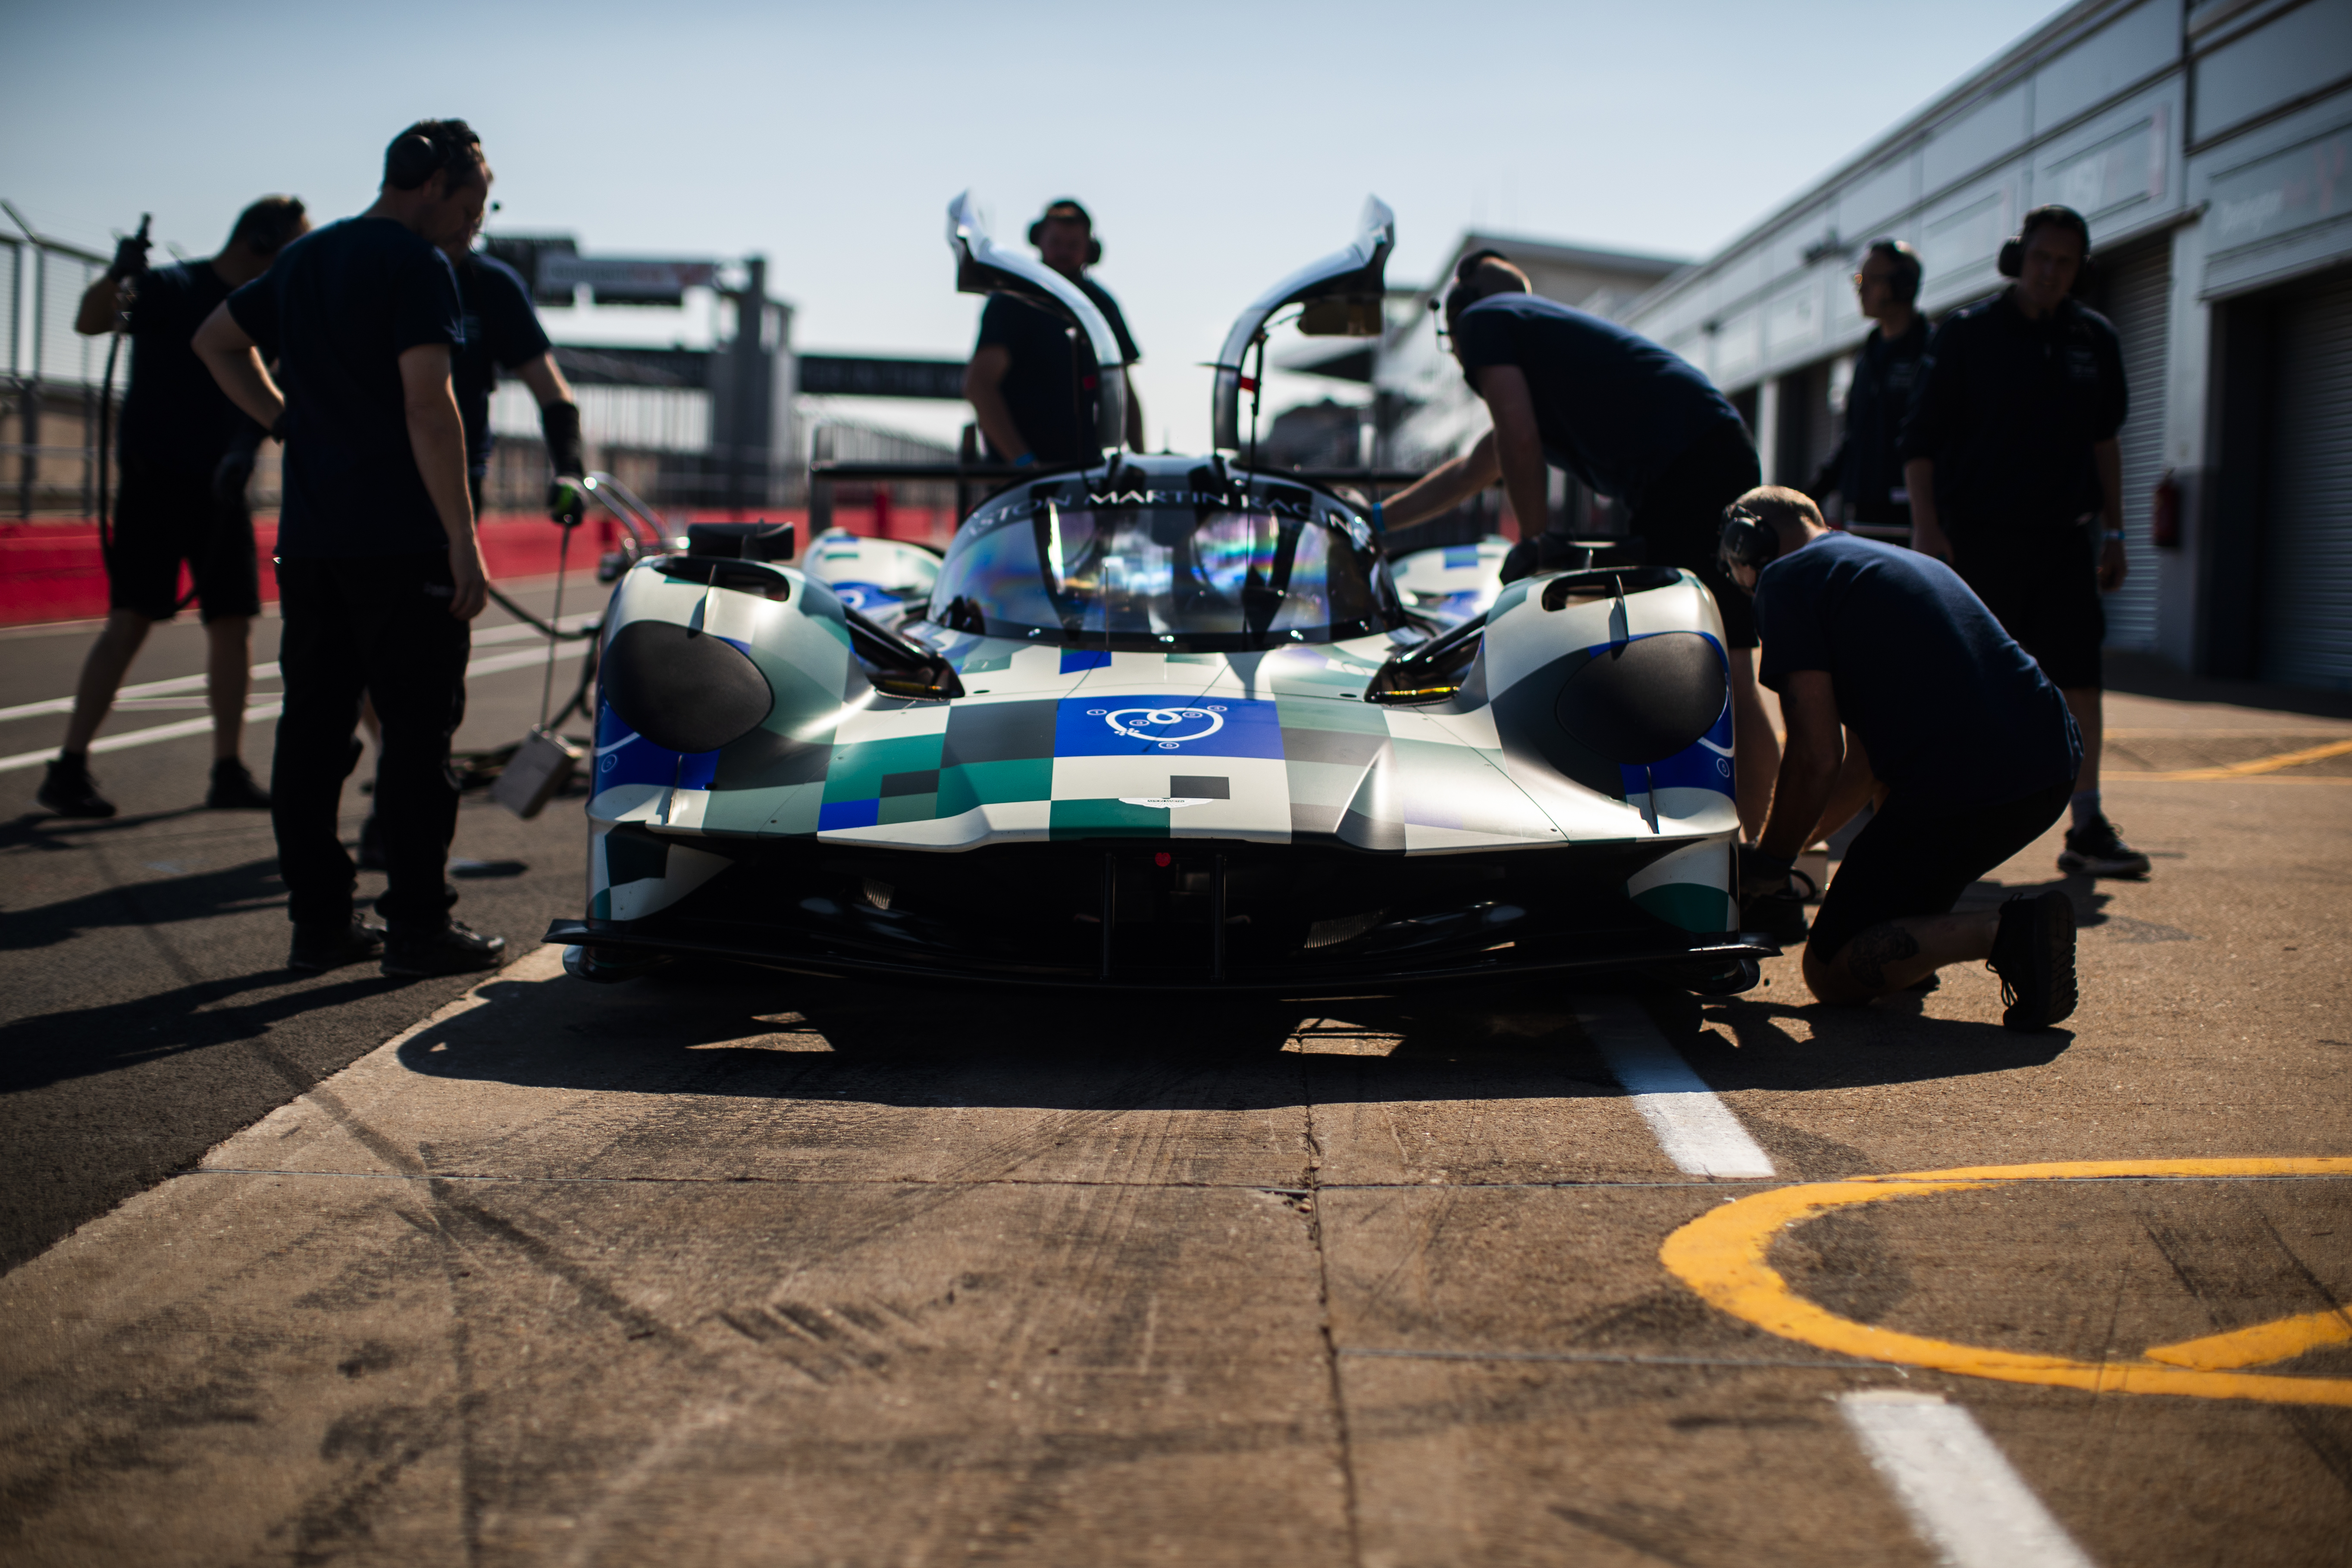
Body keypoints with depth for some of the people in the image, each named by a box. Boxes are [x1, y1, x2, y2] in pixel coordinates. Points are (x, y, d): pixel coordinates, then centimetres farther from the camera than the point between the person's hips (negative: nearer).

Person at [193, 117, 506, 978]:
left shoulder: (305, 258, 16)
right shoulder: (417, 265, -10)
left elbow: (217, 340, 28)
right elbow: (428, 405, -18)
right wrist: (463, 540, -17)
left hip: (307, 540, 8)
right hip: (399, 543, -8)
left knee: (312, 728, 8)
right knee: (418, 731, -2)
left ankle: (319, 920, 13)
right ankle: (418, 927, -1)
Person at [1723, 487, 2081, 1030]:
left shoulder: (1786, 578, 3)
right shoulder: (1908, 559, 29)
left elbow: (1817, 760, -5)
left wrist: (1768, 865, 10)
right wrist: (1788, 846, 40)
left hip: (1960, 791, -9)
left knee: (1831, 974, 5)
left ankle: (2007, 932, -15)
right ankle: (1918, 916, 25)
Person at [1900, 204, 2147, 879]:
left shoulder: (2095, 340, 11)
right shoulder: (1967, 334, -1)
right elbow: (1919, 439, -1)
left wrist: (2112, 531, 16)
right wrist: (1927, 526, -12)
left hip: (2064, 537, 4)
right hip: (1979, 537, -3)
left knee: (2080, 677, -2)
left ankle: (2086, 830, 1)